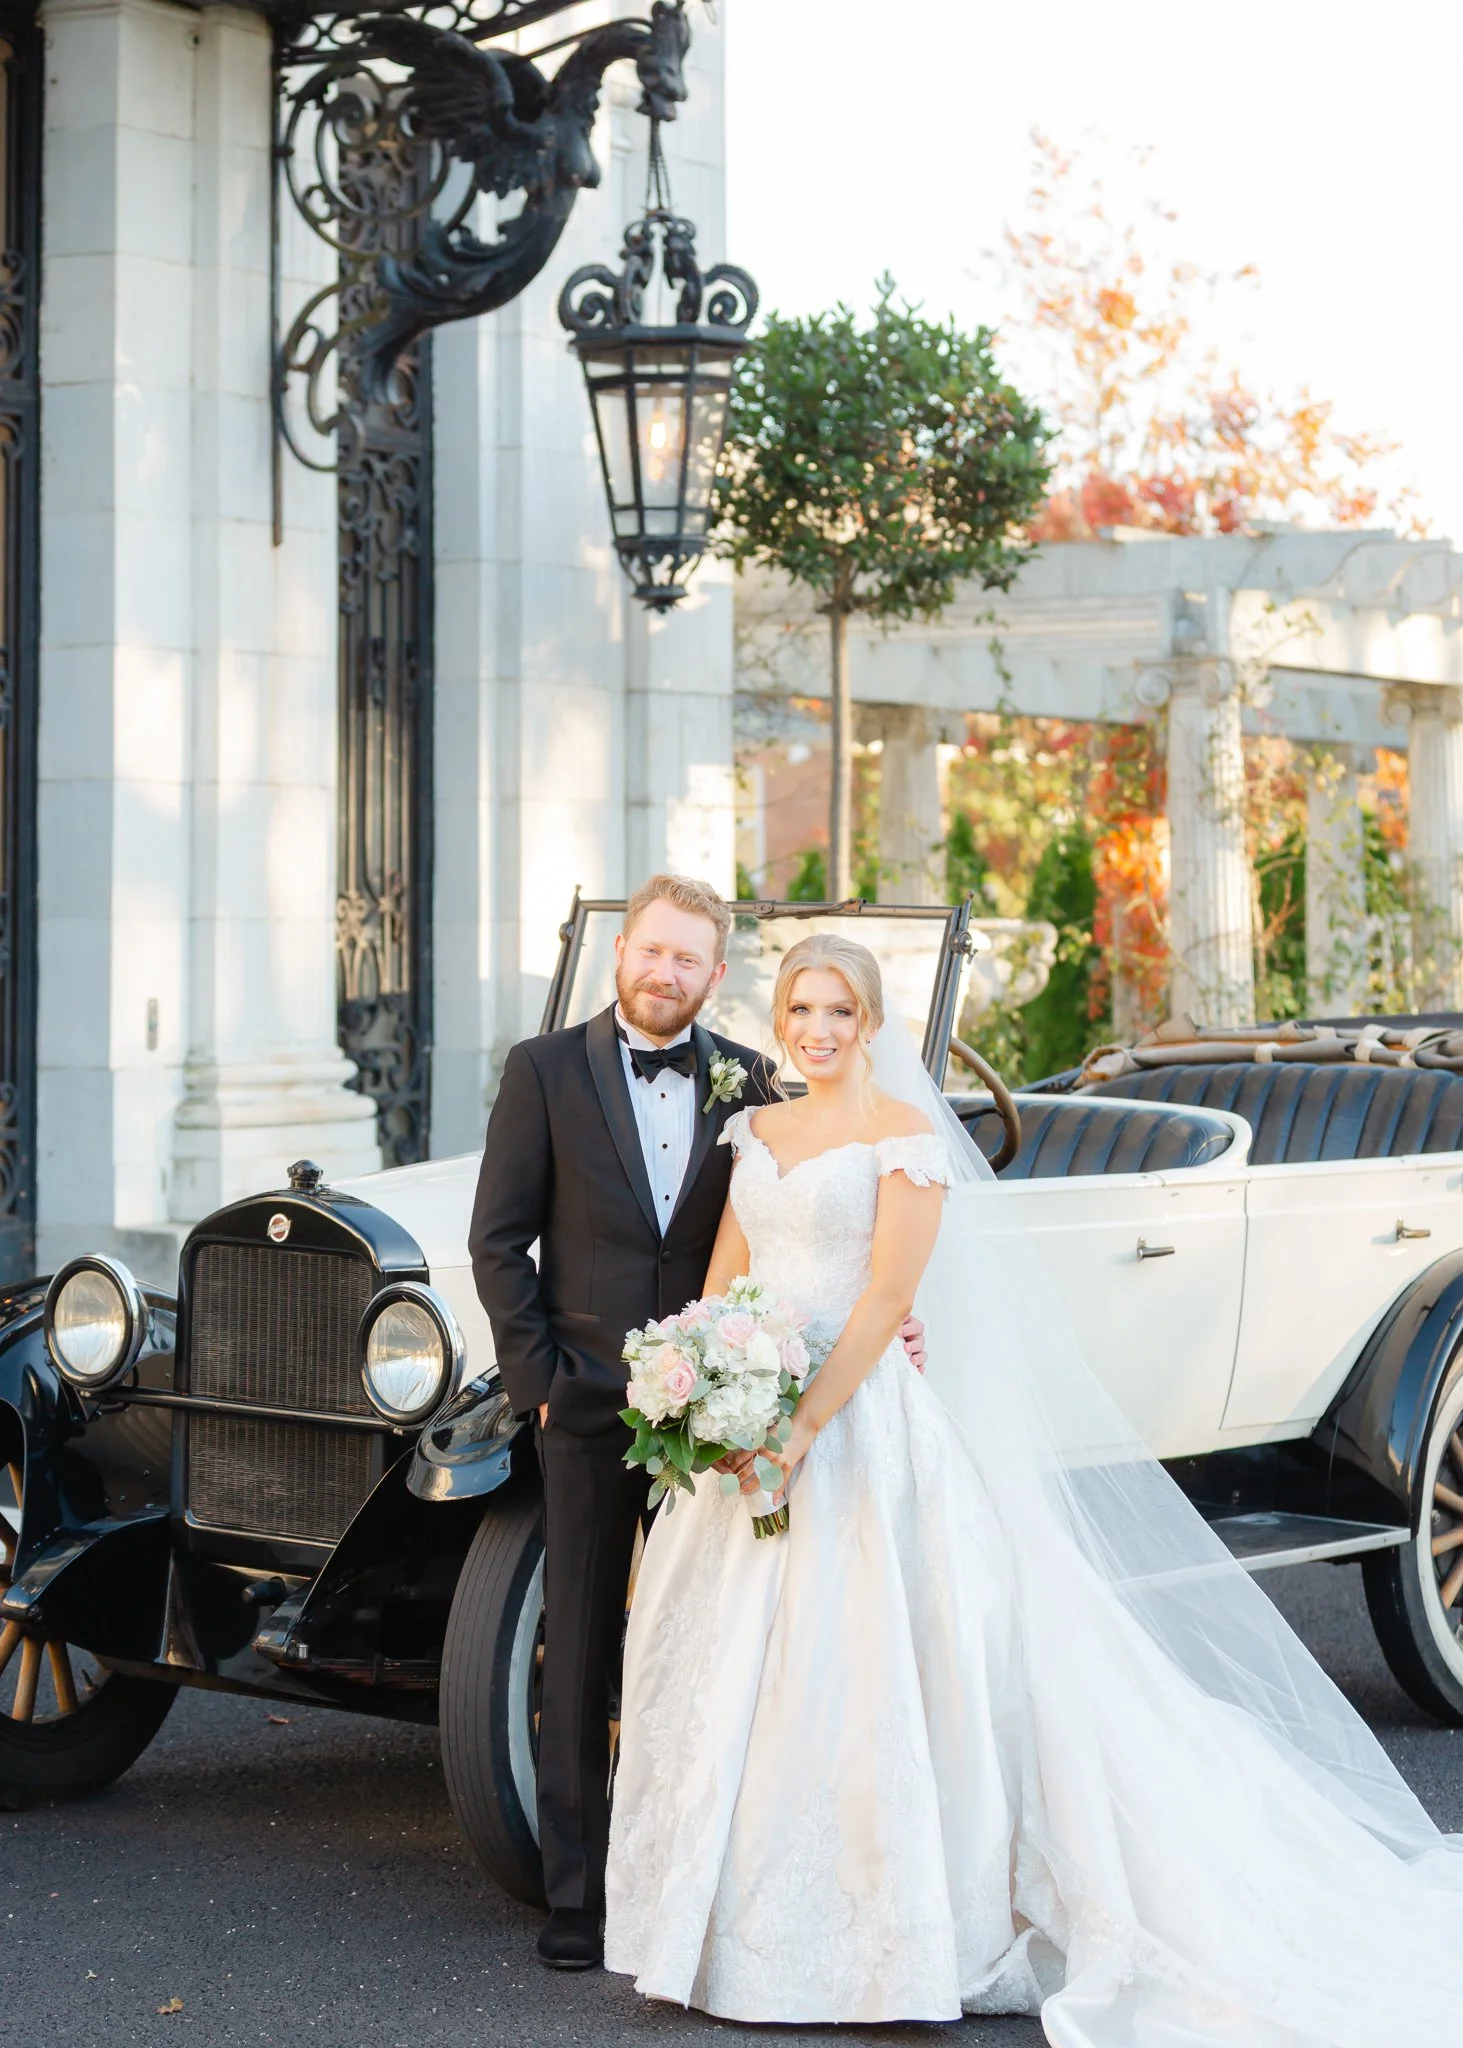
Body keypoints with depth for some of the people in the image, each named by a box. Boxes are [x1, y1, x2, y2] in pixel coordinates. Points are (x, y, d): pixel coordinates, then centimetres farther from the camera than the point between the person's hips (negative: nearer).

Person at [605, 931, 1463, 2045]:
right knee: (736, 1669, 8)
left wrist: (802, 1427, -21)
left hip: (855, 1421, -6)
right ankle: (739, 1926, 18)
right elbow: (724, 1276, 11)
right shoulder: (756, 1131, 13)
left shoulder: (907, 1134, -5)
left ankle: (871, 1937, 3)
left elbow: (889, 1296, -13)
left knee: (847, 1677, -6)